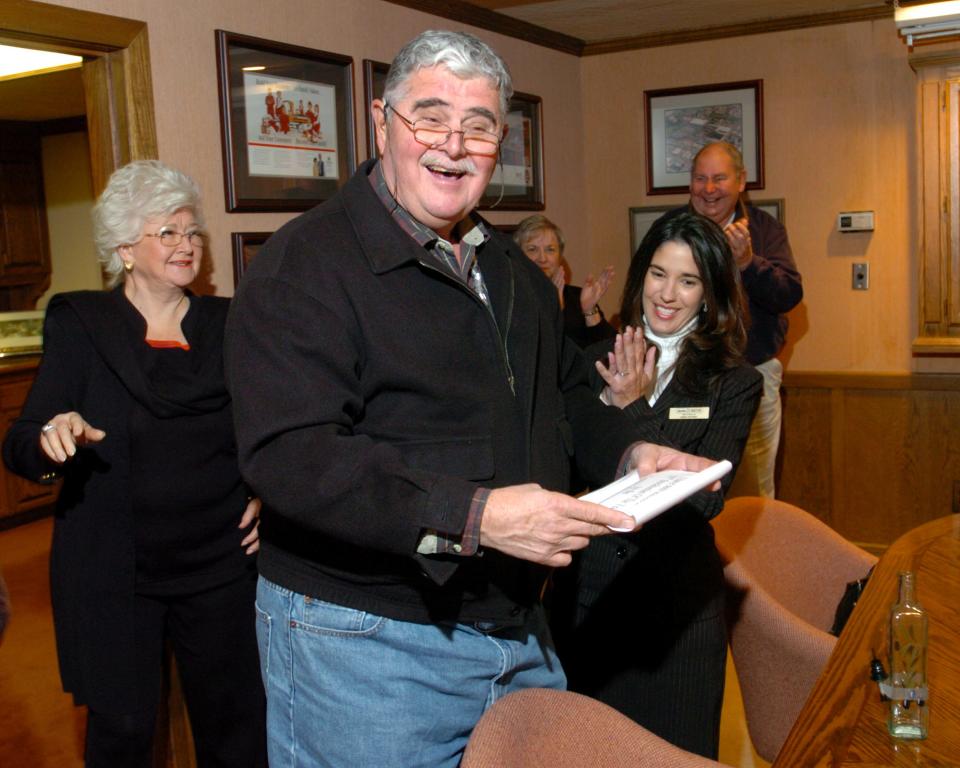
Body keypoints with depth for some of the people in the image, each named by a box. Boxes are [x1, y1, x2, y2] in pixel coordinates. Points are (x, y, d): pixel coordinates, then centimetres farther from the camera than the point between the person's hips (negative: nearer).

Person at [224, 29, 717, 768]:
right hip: (363, 639, -7)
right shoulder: (305, 263, -15)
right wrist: (472, 516, -33)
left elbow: (563, 395, 23)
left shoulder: (514, 270, 12)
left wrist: (628, 451, 3)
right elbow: (291, 455, -26)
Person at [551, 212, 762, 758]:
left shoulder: (735, 383, -4)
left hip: (676, 606, -2)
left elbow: (702, 500, -15)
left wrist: (635, 407, -17)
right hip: (584, 595, 2)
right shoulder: (597, 362, 2)